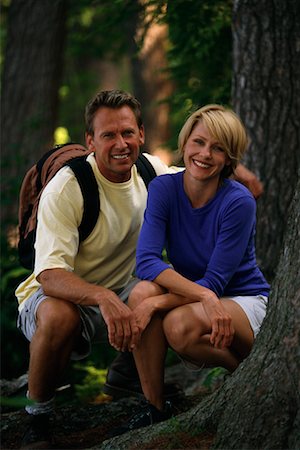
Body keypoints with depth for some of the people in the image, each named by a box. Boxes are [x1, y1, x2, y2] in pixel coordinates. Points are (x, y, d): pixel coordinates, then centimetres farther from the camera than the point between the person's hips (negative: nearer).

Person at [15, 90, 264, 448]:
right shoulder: (65, 189, -24)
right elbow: (49, 275, -33)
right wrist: (103, 298, -52)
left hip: (118, 294, 6)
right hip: (58, 296, -6)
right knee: (59, 316, -40)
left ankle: (128, 369, 12)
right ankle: (38, 416, -14)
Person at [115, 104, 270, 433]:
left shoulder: (238, 202, -20)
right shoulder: (164, 189, -9)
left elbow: (215, 282, -20)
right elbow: (146, 260, -23)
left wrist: (158, 303, -34)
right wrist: (205, 296, -37)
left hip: (244, 302, -4)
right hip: (189, 296, 4)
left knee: (180, 325, -35)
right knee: (142, 292, -29)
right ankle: (154, 406, -16)